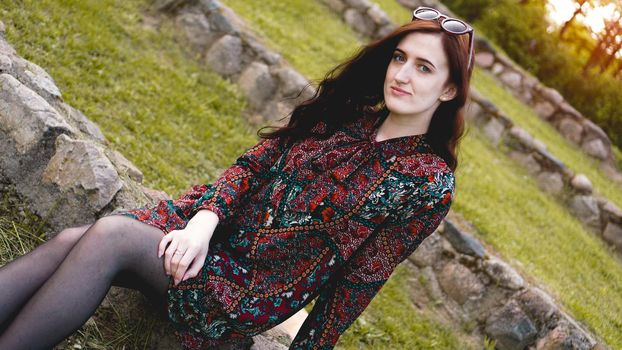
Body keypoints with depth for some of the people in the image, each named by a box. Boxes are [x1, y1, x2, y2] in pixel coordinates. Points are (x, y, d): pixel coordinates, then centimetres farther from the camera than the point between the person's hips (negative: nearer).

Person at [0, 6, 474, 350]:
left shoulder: (430, 183, -6)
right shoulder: (345, 114, 7)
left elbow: (360, 280, -5)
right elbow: (254, 162, 4)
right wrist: (206, 219, -12)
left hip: (258, 291, -5)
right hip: (213, 234, 5)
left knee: (111, 235, -27)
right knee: (70, 242, -18)